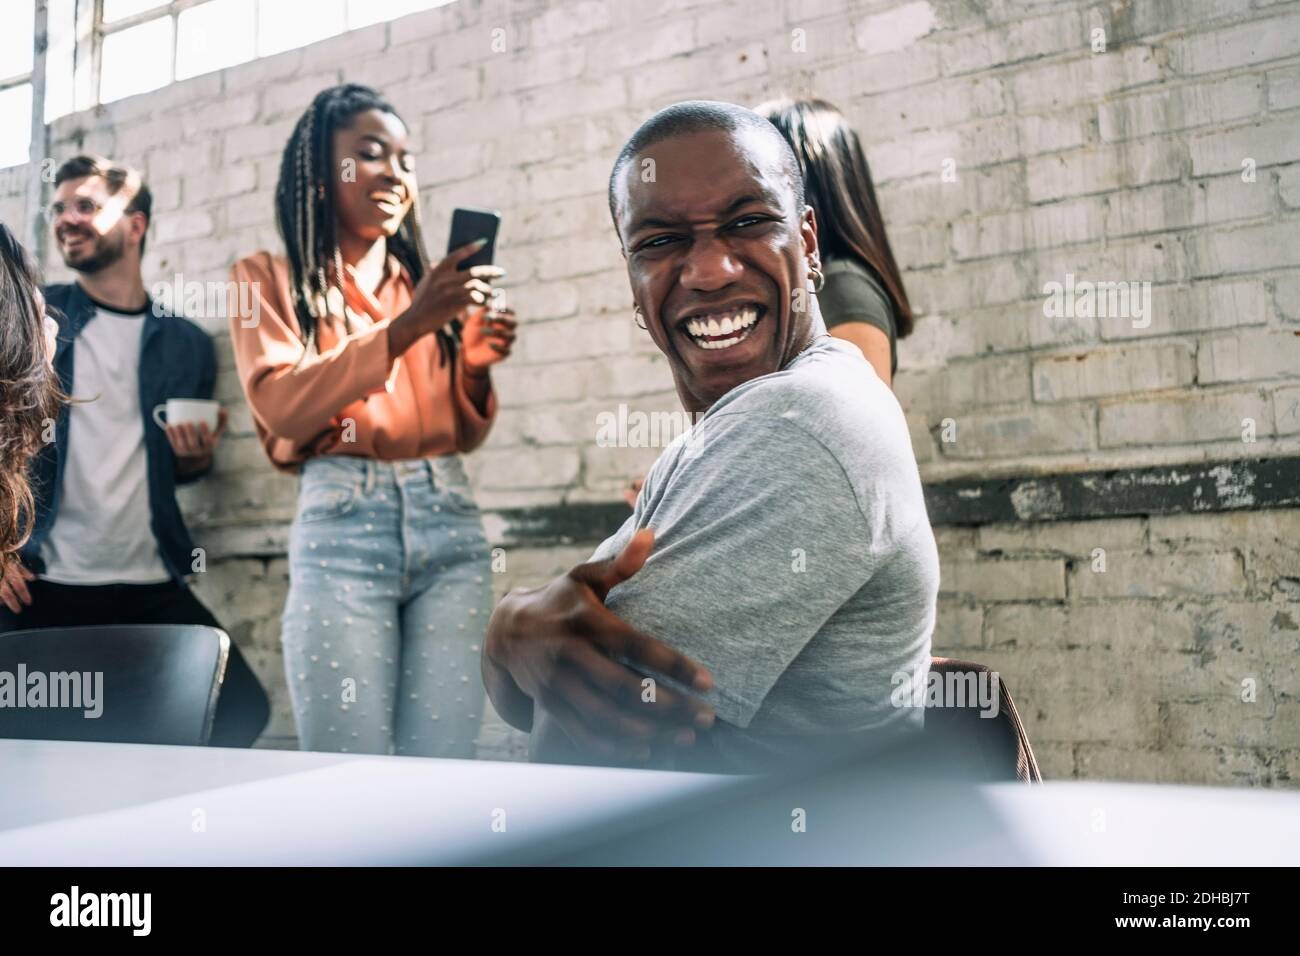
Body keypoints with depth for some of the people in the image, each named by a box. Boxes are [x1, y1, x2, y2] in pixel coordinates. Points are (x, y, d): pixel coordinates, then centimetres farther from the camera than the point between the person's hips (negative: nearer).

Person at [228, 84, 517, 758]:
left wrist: (476, 366, -2)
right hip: (343, 527, -3)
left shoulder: (424, 282, 20)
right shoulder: (269, 280, 10)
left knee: (444, 766, -3)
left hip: (450, 525, 4)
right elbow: (283, 408, -8)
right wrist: (405, 328, -15)